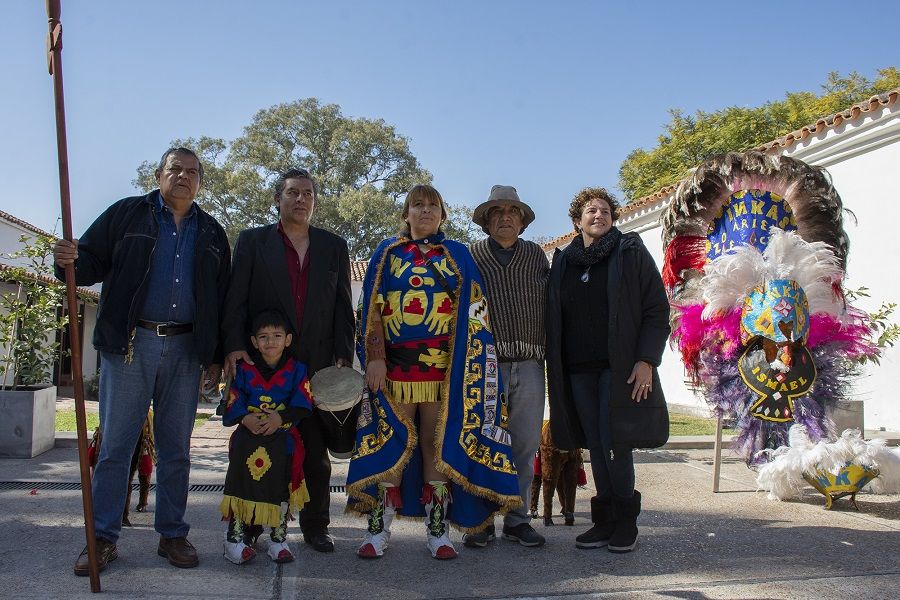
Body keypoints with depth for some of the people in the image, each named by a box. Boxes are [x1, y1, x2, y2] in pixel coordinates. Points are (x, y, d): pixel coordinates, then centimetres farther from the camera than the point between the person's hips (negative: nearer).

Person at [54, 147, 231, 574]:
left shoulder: (211, 233, 14)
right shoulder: (127, 214, 7)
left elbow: (222, 297, 13)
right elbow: (94, 262, 1)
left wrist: (217, 358, 8)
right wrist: (71, 261, -24)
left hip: (185, 348, 2)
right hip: (129, 344, -2)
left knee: (176, 447, 8)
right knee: (115, 444, 1)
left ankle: (172, 534, 18)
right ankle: (103, 538, 11)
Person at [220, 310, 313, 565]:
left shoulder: (296, 370, 4)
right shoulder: (244, 370, 5)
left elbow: (302, 406, -5)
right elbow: (232, 406, 0)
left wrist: (281, 418, -21)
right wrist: (245, 419, -21)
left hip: (282, 440, 0)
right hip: (248, 440, 1)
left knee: (280, 489, -4)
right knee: (242, 484, -10)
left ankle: (278, 538, 13)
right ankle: (236, 536, 4)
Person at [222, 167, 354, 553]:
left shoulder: (334, 247, 11)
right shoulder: (252, 242, 7)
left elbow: (343, 306, 8)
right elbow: (235, 300, 0)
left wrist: (344, 356, -1)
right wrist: (234, 346, -12)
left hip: (318, 364, 2)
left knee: (316, 451, 7)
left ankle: (315, 525, 18)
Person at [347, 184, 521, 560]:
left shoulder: (458, 256, 13)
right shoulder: (387, 254, 13)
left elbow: (472, 311, 8)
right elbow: (372, 309, 6)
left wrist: (467, 366, -2)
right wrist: (374, 358, -6)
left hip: (443, 366, 0)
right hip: (395, 366, 0)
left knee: (438, 445, 1)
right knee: (391, 444, -2)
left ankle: (437, 530, 9)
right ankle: (377, 529, 6)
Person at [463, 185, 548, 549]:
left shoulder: (536, 256, 13)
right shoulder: (471, 256, 5)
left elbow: (550, 303, 14)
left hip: (529, 365, 3)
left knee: (524, 445, 6)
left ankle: (517, 519, 18)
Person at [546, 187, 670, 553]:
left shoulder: (631, 253, 3)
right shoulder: (562, 263, 14)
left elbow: (657, 311, -2)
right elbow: (554, 320, 16)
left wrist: (646, 360, -12)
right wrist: (555, 368, 8)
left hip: (620, 368, -4)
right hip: (578, 371, 4)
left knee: (615, 443, -7)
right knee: (596, 446, 6)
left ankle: (626, 521, 10)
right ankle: (605, 520, 15)